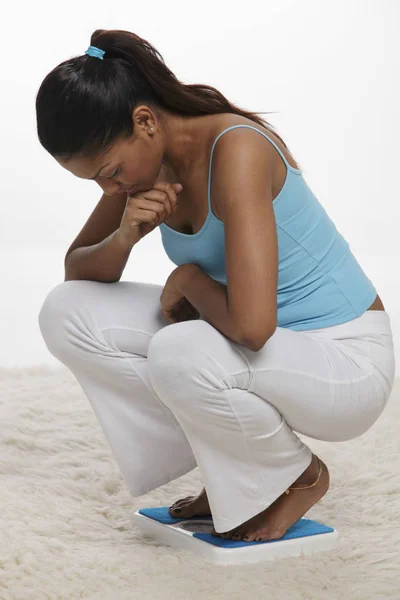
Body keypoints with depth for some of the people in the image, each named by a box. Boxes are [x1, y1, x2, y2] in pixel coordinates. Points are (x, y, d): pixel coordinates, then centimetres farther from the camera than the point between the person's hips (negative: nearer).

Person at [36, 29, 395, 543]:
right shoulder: (145, 157, -3)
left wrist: (189, 278, -17)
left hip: (345, 365, -8)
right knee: (67, 313, -6)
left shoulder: (235, 149, -27)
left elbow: (251, 324, -37)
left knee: (181, 355, -38)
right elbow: (78, 272, 5)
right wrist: (125, 235, -16)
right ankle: (231, 468, 6)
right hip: (254, 347, 8)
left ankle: (299, 477, -4)